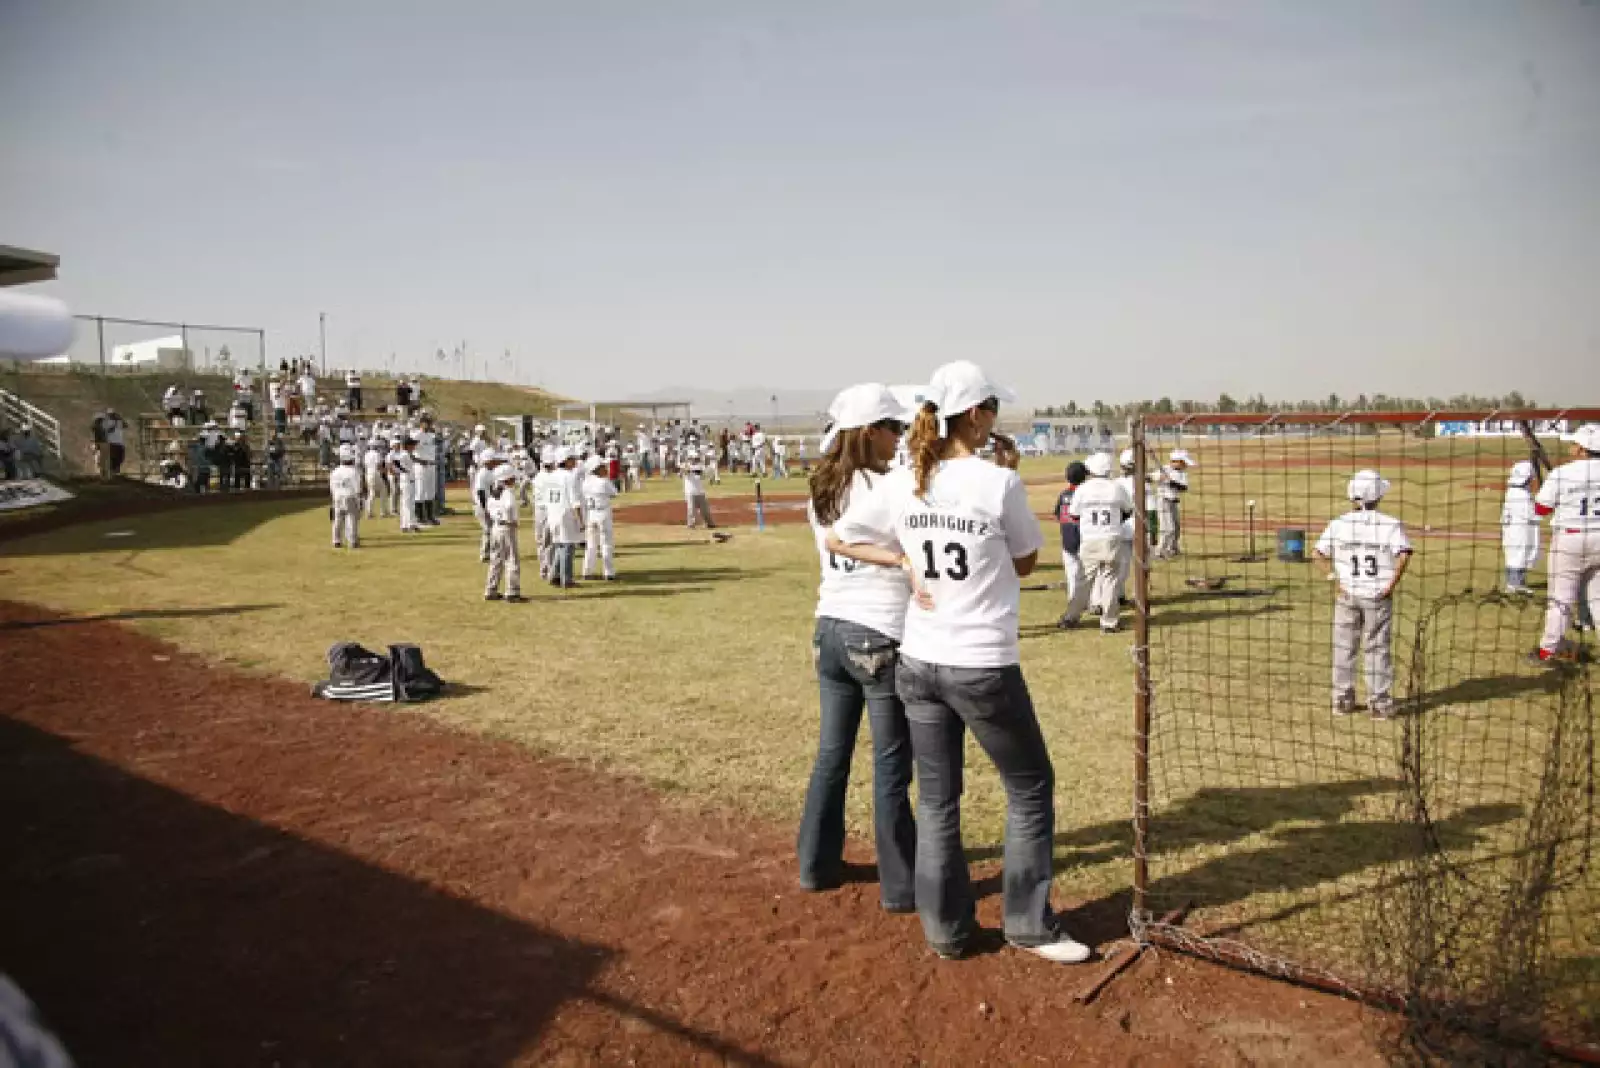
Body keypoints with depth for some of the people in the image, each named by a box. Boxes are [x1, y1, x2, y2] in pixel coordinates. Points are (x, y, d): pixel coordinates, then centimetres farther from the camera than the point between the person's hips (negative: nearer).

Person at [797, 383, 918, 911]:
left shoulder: (821, 489, 5)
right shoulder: (893, 487, -16)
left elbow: (836, 544, -7)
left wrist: (898, 560, -14)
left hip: (829, 630, 7)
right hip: (880, 638, -7)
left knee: (831, 754, 19)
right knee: (891, 766, 4)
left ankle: (817, 865, 31)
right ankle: (902, 887, 15)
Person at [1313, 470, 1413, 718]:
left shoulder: (1339, 523, 0)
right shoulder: (1391, 524, -7)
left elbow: (1320, 553, -6)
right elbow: (1404, 555, -20)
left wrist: (1335, 580, -3)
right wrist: (1391, 585, -12)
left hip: (1347, 595, 2)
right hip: (1378, 596, -2)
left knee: (1343, 648, 12)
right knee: (1378, 649, 7)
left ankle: (1343, 700, 18)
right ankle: (1380, 704, 11)